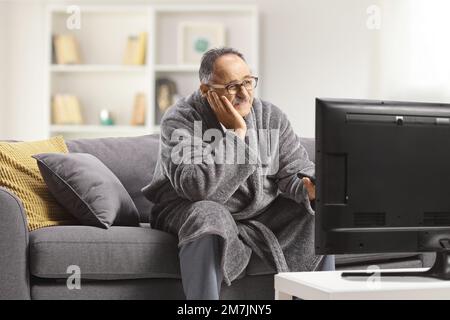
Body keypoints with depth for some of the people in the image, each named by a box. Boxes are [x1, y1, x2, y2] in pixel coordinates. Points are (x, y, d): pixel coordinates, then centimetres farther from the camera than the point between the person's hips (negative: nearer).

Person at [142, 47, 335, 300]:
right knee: (210, 218, -38)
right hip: (190, 210, -5)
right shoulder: (179, 121, -18)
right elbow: (199, 188, -31)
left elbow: (296, 169, -3)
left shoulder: (271, 116, -2)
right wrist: (237, 133, -30)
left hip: (260, 212, 5)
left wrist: (310, 189, -28)